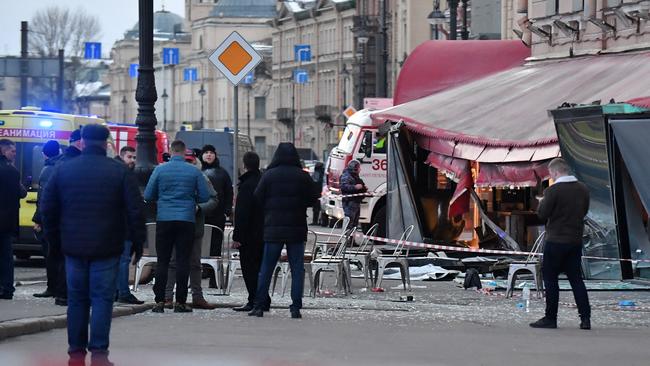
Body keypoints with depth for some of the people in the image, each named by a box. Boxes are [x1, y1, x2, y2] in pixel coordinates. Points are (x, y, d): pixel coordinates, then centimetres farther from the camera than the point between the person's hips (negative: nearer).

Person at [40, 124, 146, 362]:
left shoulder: (63, 170, 3)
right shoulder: (120, 172, -4)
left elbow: (48, 208, 8)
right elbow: (135, 210, -6)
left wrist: (54, 241, 17)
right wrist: (138, 243, 3)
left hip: (74, 246, 2)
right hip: (106, 248, -2)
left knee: (77, 298, 10)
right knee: (102, 298, 0)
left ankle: (76, 350, 12)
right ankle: (98, 350, -6)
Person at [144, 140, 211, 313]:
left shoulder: (160, 170, 0)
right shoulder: (194, 172, 0)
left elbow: (148, 196, 3)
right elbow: (205, 196, 1)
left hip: (164, 220, 0)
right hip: (186, 220, 0)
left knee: (162, 261, 4)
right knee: (183, 261, 3)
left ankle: (160, 301, 0)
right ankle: (180, 302, 1)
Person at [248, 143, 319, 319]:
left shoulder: (269, 175, -4)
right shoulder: (303, 176, -3)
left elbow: (258, 198, -3)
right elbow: (313, 198, 2)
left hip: (273, 228, 0)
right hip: (297, 228, 0)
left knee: (266, 268, 6)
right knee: (297, 269, 5)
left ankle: (259, 306, 3)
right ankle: (296, 307, -1)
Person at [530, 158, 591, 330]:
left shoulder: (553, 190, -16)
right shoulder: (583, 189, 4)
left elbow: (542, 214, -12)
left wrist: (542, 203, 5)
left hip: (556, 241, -6)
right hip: (576, 241, 6)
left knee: (550, 278, 4)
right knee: (576, 277, 11)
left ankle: (550, 318, 4)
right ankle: (585, 318, 5)